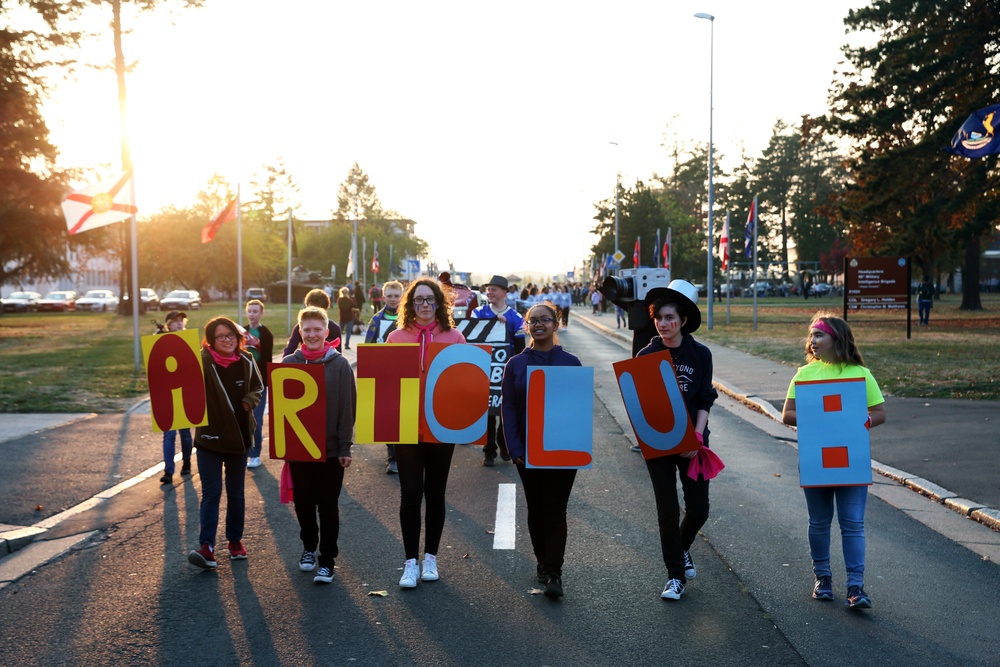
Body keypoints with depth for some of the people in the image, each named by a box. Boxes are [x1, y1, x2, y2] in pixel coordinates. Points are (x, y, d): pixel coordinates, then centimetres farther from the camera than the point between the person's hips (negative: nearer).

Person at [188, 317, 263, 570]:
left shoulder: (246, 362, -2)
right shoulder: (203, 362, -13)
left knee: (236, 493, 14)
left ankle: (235, 541, 29)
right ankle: (207, 548, -7)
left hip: (238, 437, 4)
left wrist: (250, 400, -6)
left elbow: (257, 386, 13)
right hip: (210, 437, -3)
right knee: (211, 494, -7)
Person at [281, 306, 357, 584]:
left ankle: (327, 560, 14)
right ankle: (309, 548, 34)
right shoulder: (289, 363, 1)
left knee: (328, 506, 4)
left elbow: (348, 408, -5)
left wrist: (345, 446, -8)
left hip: (331, 448, -2)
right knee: (303, 502, 13)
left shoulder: (340, 364, -5)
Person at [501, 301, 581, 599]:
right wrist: (515, 449, -9)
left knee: (555, 510, -4)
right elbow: (509, 408, 0)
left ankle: (554, 573, 1)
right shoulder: (516, 364, 3)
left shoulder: (570, 363, 0)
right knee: (536, 508, 11)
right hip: (528, 451, 2)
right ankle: (543, 561, 28)